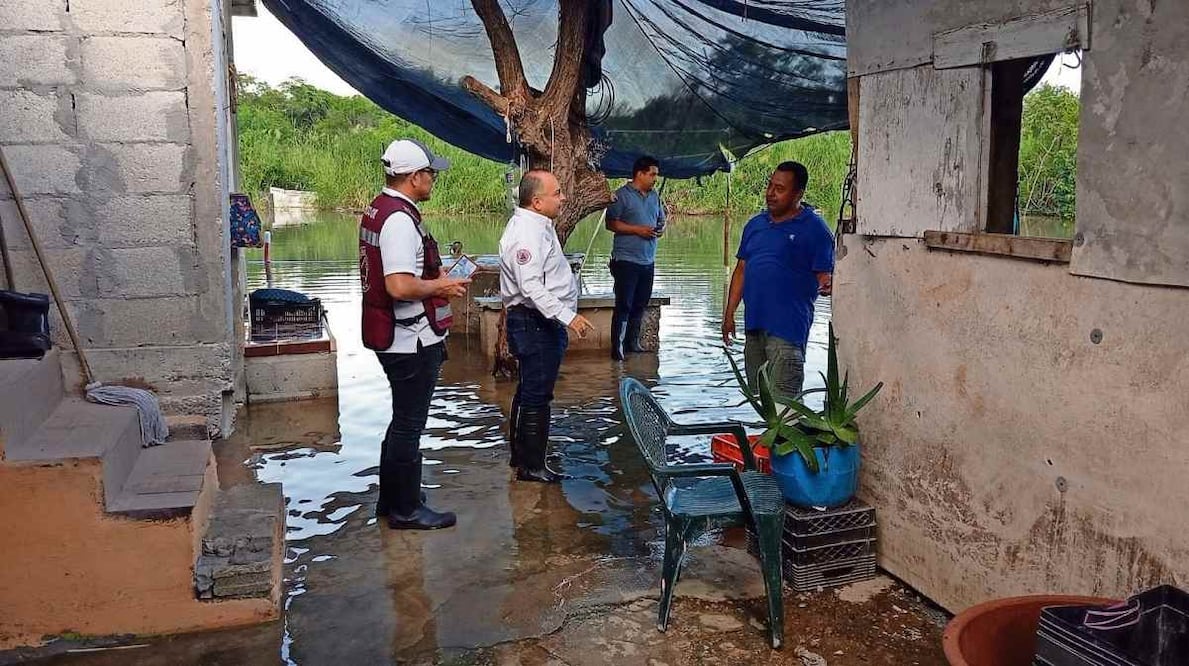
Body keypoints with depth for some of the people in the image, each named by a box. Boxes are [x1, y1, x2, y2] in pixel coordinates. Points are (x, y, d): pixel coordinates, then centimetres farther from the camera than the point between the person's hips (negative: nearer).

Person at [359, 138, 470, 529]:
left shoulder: (379, 209, 11)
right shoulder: (400, 219, -22)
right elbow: (400, 286, -30)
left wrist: (435, 276, 14)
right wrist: (440, 286, -14)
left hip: (393, 337, 10)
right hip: (412, 340, -10)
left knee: (403, 420, 21)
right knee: (409, 424, 2)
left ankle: (391, 499, 33)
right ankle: (406, 510, 16)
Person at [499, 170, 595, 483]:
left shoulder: (538, 225, 13)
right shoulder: (526, 233, -21)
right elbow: (531, 287, -29)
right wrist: (568, 316, -32)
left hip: (541, 322, 11)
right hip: (535, 324, -11)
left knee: (529, 391, 19)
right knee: (537, 395, -2)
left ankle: (520, 454, 32)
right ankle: (532, 465, 8)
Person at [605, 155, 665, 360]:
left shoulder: (654, 196, 14)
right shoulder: (621, 195, -7)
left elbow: (661, 219, 24)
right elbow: (611, 223, -11)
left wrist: (661, 229, 1)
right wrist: (637, 230, -18)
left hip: (648, 260, 7)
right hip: (626, 259, -7)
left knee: (640, 304, 13)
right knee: (624, 305, -7)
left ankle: (632, 341, 26)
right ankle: (617, 347, -3)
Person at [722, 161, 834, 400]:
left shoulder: (815, 228, -4)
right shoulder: (755, 224, 15)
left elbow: (824, 275, -7)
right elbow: (741, 270, 19)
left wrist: (826, 286, -31)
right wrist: (729, 314, 15)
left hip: (788, 327, -7)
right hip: (753, 324, 7)